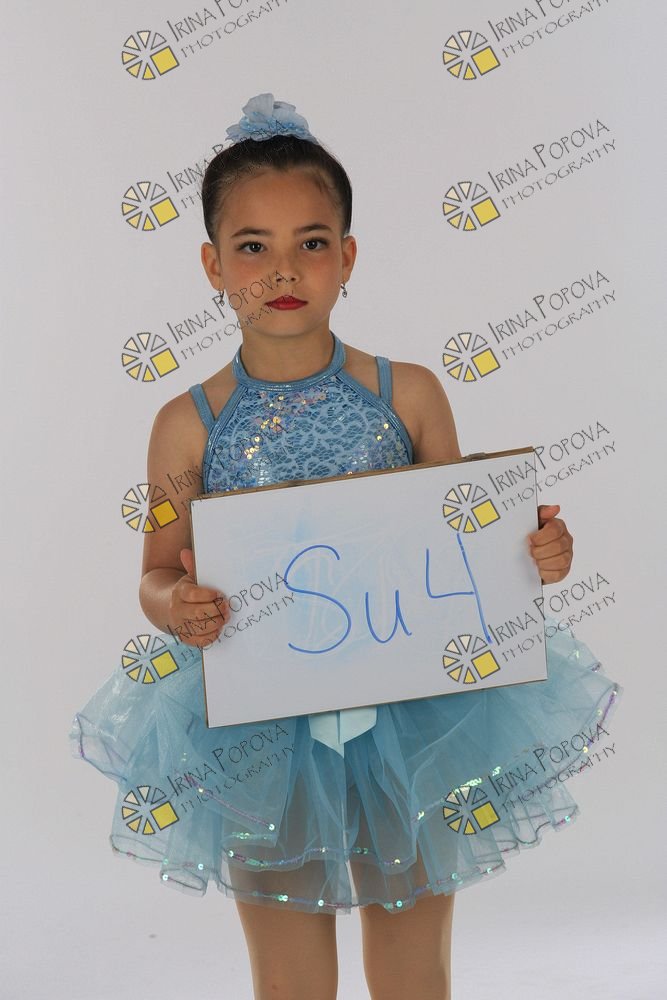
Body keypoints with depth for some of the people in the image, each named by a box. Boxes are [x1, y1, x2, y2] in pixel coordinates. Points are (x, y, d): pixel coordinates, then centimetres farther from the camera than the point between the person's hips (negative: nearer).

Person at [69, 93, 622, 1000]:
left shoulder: (410, 396, -4)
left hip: (411, 721, 1)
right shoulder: (189, 426, -5)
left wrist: (536, 554, -15)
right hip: (258, 736, 0)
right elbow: (161, 573, 1)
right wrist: (177, 607, -21)